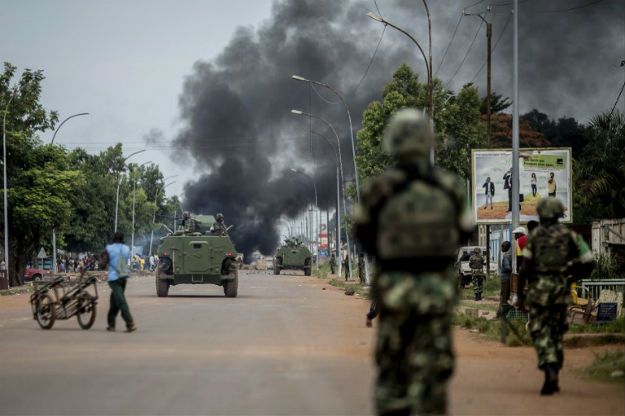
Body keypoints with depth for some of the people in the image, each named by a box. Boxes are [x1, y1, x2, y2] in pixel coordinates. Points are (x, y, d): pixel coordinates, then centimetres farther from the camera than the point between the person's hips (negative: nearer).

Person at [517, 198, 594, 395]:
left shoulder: (535, 235, 0)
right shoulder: (569, 235, 6)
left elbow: (525, 267, -5)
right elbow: (588, 262, 4)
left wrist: (520, 293, 2)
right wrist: (572, 279, 19)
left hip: (539, 290, -3)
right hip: (561, 290, 3)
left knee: (540, 333, -1)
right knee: (557, 332, 15)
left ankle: (550, 370, -23)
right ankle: (554, 378, 18)